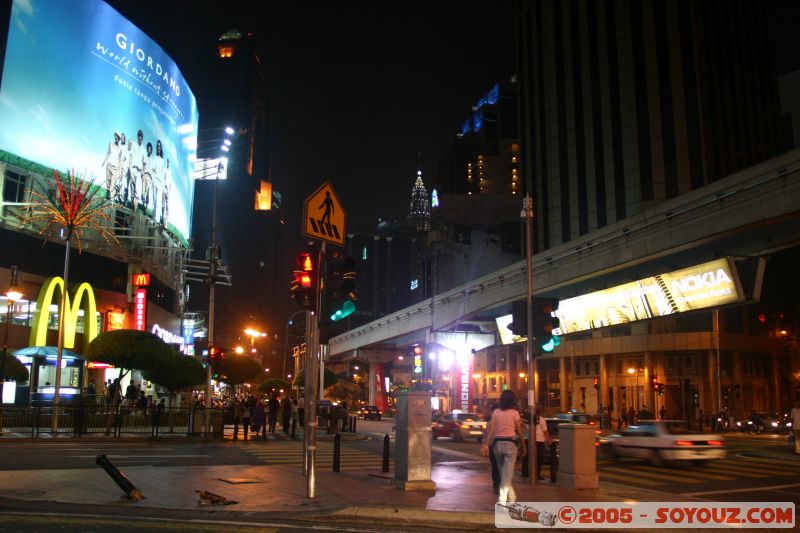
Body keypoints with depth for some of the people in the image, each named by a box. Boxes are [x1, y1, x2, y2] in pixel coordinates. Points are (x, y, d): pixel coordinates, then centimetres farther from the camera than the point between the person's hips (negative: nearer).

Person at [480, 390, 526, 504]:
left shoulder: (496, 412, 4)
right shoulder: (514, 413, -4)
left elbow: (491, 429, -4)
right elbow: (520, 432, -1)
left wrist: (486, 444, -6)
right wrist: (523, 446, 10)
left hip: (497, 444, 4)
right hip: (509, 444, -4)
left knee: (503, 473, 19)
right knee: (507, 476, -3)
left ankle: (512, 498, 30)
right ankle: (501, 501, -14)